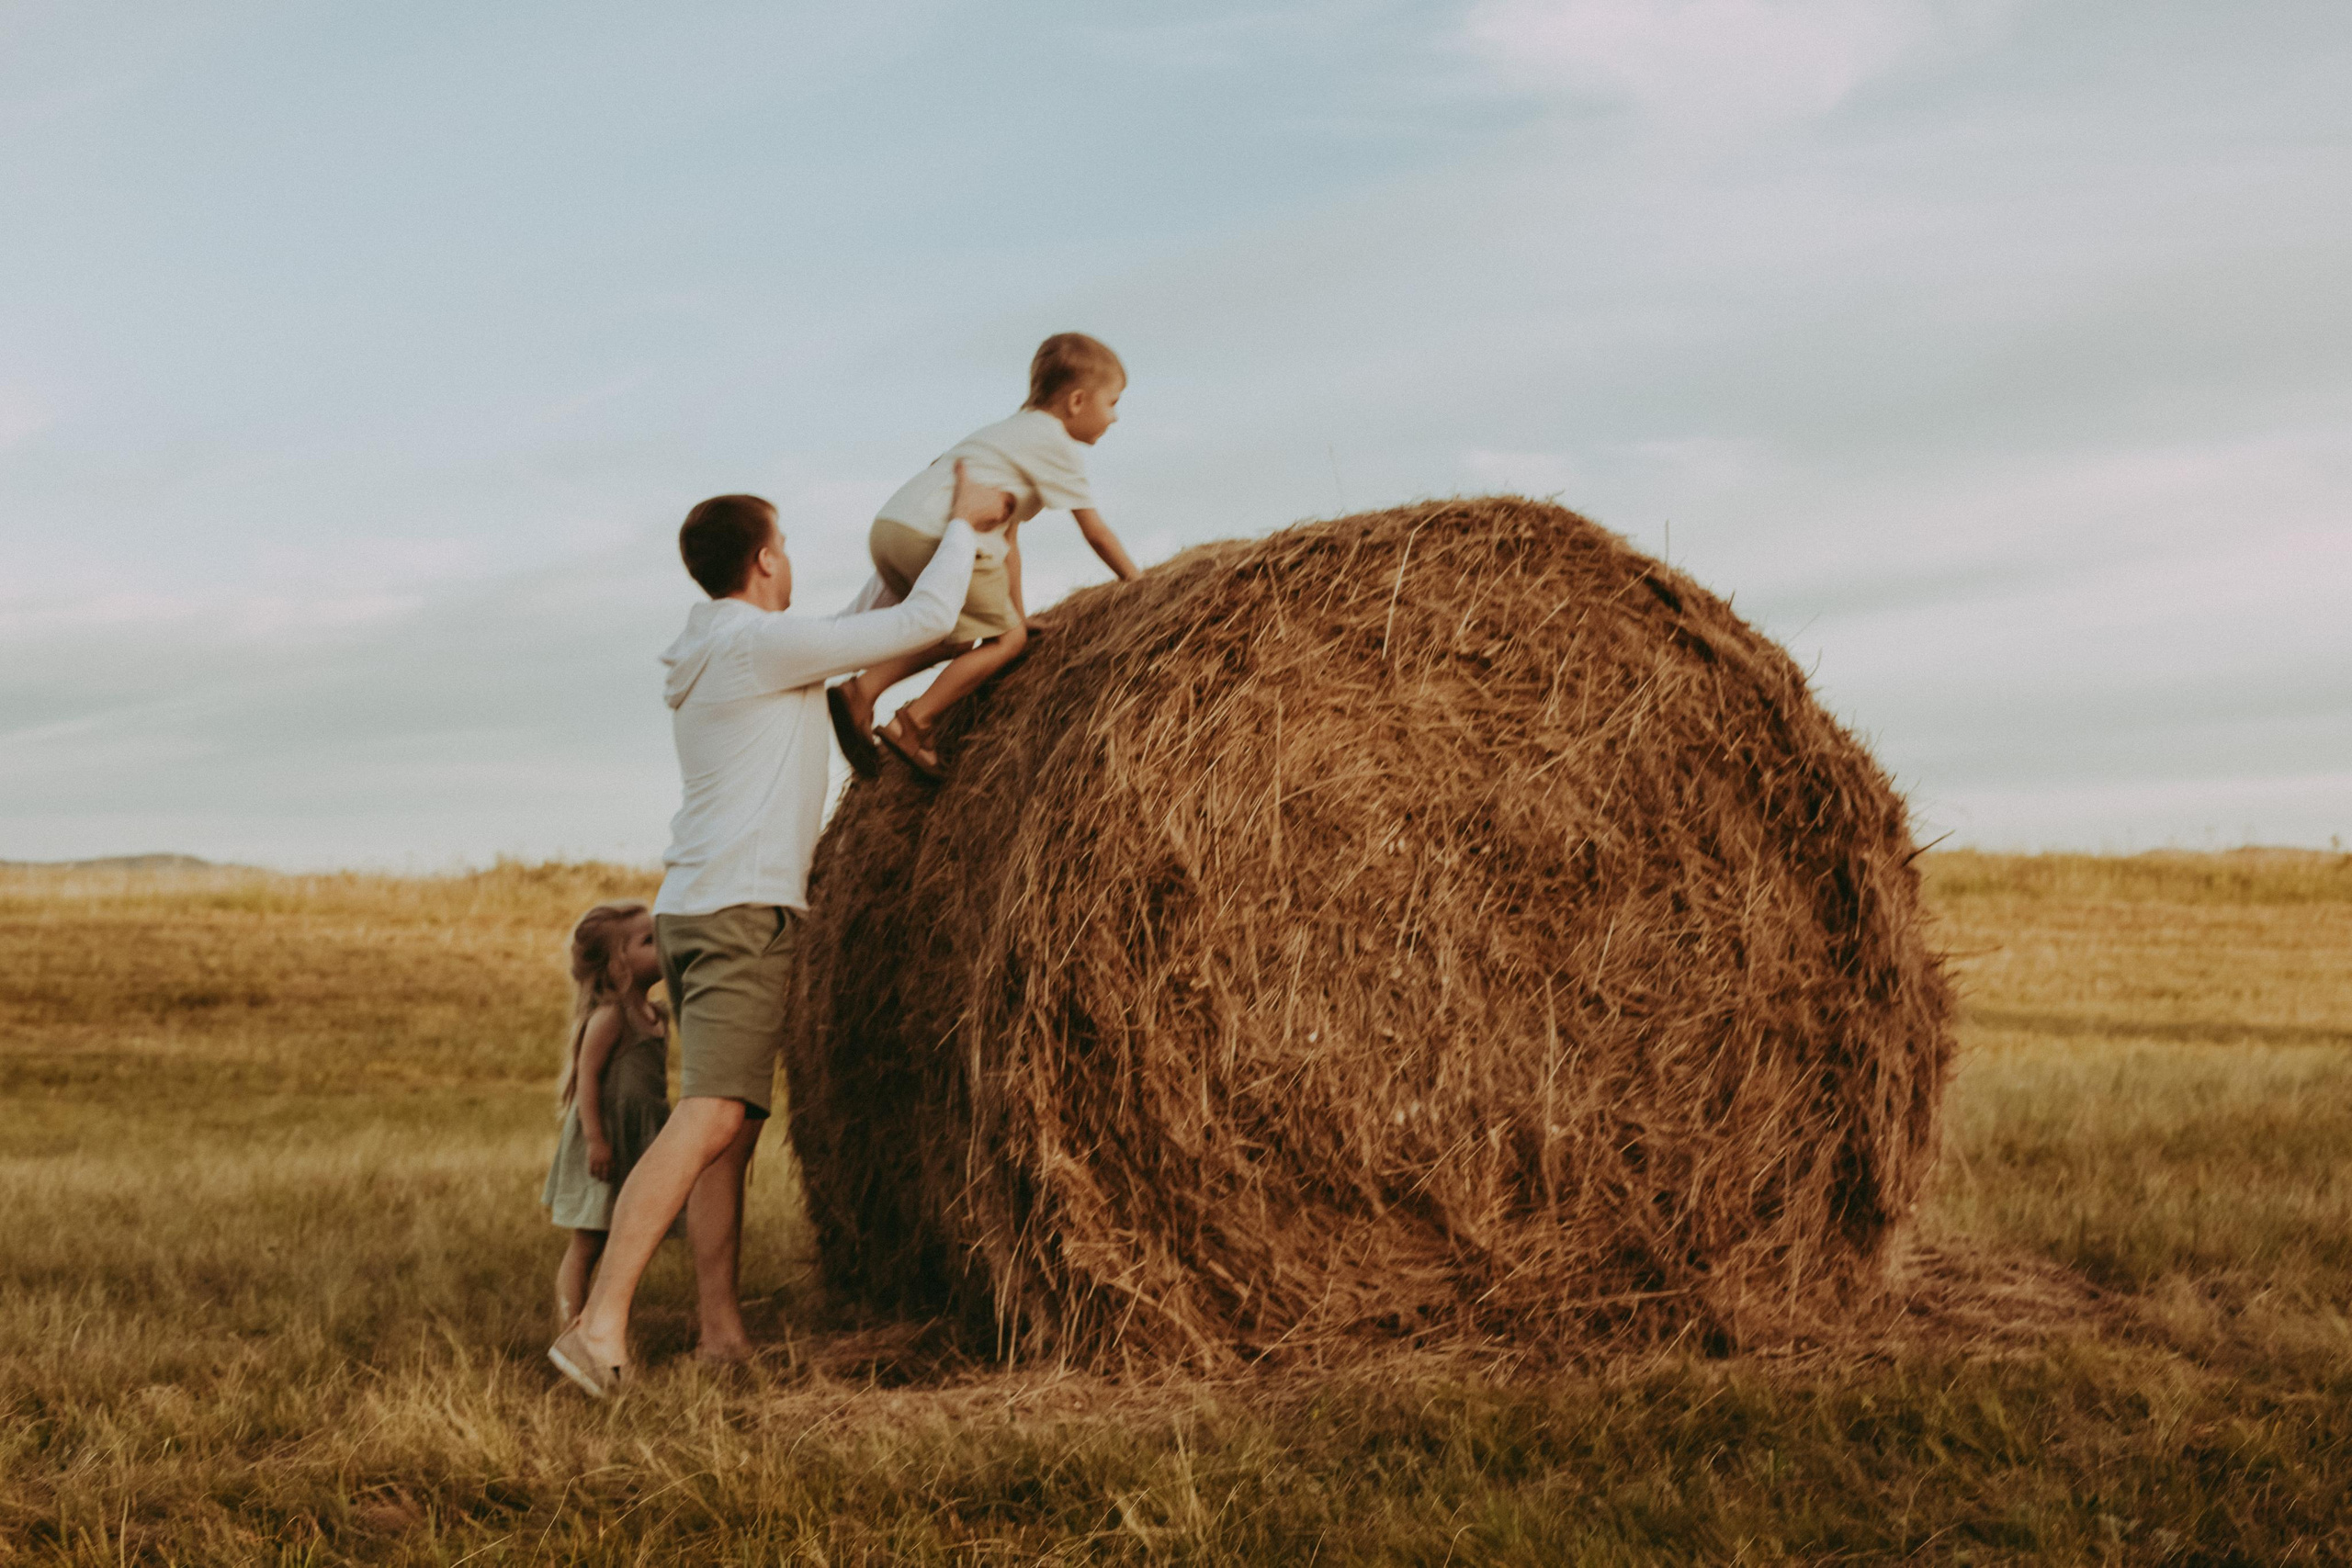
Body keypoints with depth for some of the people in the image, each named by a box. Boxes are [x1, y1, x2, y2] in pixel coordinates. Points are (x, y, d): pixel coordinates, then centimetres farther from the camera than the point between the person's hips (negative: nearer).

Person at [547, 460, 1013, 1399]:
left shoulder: (704, 658, 18)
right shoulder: (759, 642, -10)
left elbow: (864, 639, 33)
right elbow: (925, 622, -9)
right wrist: (964, 522, 6)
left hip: (691, 910, 10)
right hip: (742, 913, -10)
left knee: (733, 1127, 11)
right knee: (711, 1118, -17)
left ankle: (721, 1330, 12)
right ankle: (600, 1327, -25)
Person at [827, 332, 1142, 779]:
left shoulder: (1015, 433, 33)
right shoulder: (1059, 447, 5)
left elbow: (1008, 535, 34)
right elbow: (1096, 533, 7)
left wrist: (1017, 612, 34)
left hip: (888, 526, 9)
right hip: (939, 537, -9)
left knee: (956, 639, 22)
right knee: (1007, 638, 4)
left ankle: (863, 689, 6)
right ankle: (913, 723, -4)